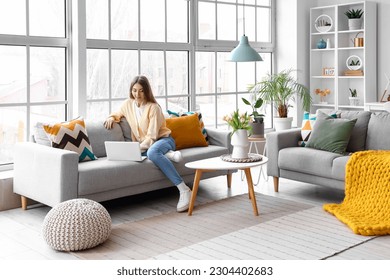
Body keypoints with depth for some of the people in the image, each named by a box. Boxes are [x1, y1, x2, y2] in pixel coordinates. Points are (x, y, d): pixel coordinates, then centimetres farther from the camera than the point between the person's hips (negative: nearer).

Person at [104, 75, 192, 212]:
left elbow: (152, 136, -16)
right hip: (144, 145, 5)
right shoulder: (128, 104, 4)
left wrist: (139, 148, -31)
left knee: (152, 152, -42)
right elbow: (117, 114, 25)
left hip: (163, 139, -5)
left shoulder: (153, 108, -12)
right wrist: (111, 118, 1)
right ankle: (168, 154, -20)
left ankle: (184, 190, -44)